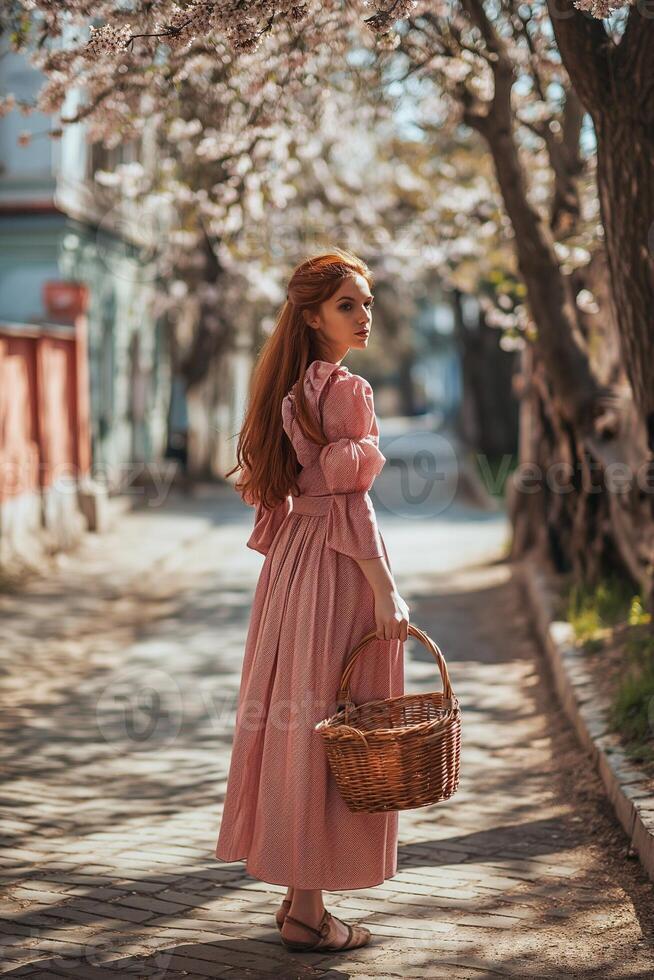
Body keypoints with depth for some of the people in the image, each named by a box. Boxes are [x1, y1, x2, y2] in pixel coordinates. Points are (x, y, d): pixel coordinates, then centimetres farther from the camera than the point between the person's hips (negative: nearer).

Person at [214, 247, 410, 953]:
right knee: (328, 730, -3)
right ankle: (309, 912, 3)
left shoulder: (293, 388, 12)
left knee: (293, 721, 12)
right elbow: (349, 498, -18)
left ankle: (297, 892, 22)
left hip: (293, 560, 9)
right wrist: (385, 590, -17)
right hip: (338, 566, -9)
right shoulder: (344, 389, -14)